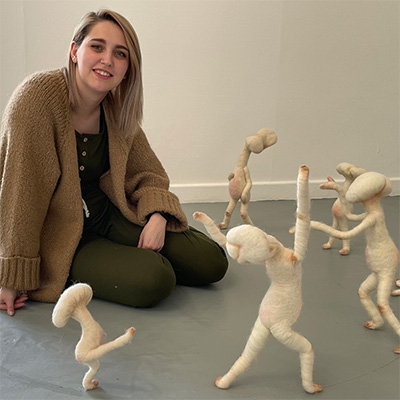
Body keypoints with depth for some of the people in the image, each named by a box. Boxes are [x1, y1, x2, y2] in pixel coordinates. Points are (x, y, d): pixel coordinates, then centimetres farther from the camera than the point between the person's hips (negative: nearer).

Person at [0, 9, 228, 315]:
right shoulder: (38, 96, -20)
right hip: (60, 237, -6)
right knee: (153, 280, -26)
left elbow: (148, 174, 9)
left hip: (110, 216, 6)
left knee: (211, 263, -3)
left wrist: (157, 215, -13)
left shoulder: (118, 109, 1)